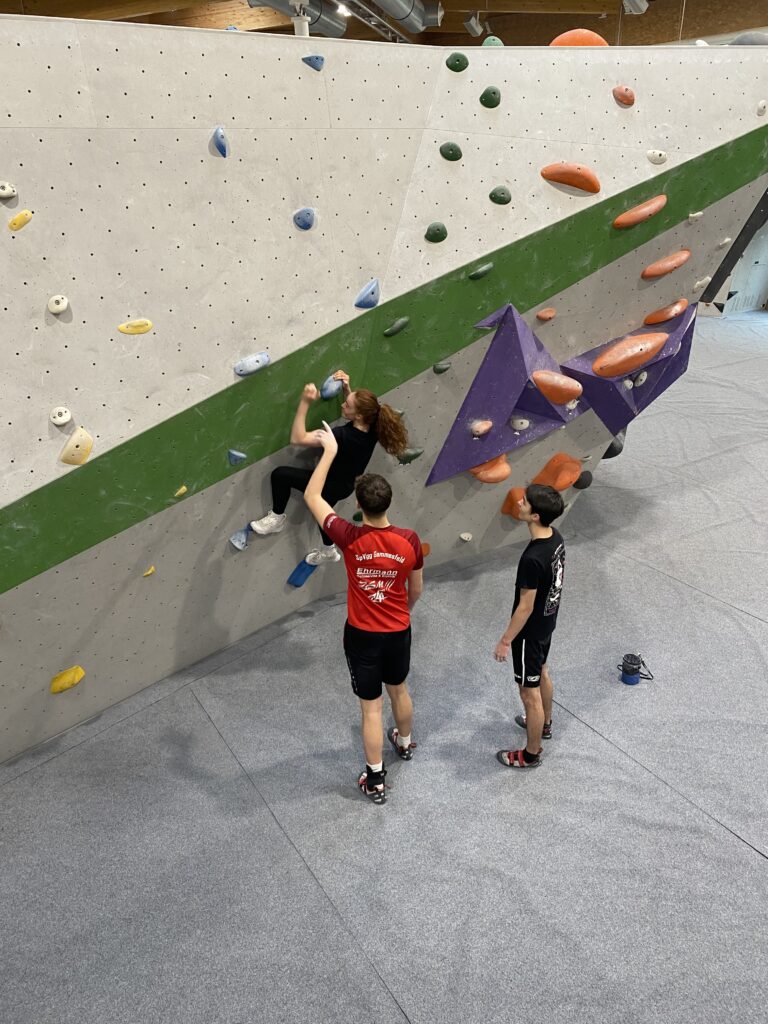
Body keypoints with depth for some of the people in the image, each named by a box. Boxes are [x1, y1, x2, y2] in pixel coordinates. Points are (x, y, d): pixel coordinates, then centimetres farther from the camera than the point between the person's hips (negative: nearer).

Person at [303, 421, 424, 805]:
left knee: (371, 707, 11)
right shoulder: (409, 540, -17)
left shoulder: (350, 539, -24)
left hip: (362, 635, -3)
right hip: (399, 632, 3)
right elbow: (416, 590, -1)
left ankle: (375, 780, 24)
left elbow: (312, 496, -12)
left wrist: (330, 450, -6)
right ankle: (405, 743, 54)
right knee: (399, 690, 29)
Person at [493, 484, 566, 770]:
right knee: (541, 672, 30)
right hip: (548, 621, 9)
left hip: (531, 631, -9)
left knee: (530, 692, 9)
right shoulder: (555, 537, -8)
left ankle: (531, 754, 28)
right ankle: (544, 723, 54)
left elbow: (525, 607, -26)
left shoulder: (533, 559, -36)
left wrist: (506, 641, -14)